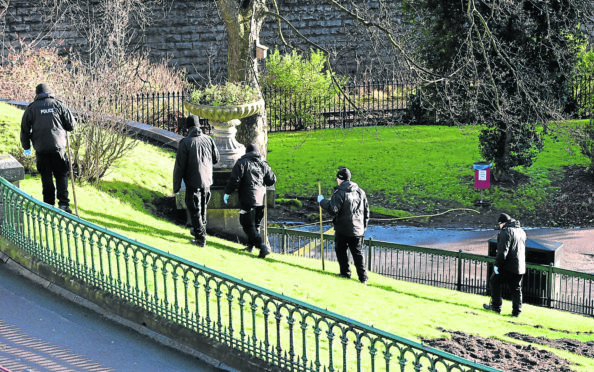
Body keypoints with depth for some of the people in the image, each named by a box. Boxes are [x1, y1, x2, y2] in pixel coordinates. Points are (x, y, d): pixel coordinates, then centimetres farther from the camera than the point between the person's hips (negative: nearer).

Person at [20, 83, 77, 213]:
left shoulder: (31, 108, 6)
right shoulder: (58, 105, 4)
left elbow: (24, 129, 9)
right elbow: (71, 125, 5)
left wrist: (26, 147, 21)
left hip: (41, 149, 1)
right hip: (58, 147, -1)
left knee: (46, 178, 9)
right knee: (61, 176, 8)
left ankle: (49, 206, 12)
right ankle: (63, 203, -3)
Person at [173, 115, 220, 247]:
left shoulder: (185, 143, -16)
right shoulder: (208, 139, -3)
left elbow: (179, 166, -14)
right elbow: (216, 158, 9)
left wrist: (176, 185, -7)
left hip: (193, 182, -5)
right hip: (207, 180, 5)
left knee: (195, 210, 3)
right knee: (202, 207, 22)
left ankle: (200, 238, 2)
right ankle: (200, 230, 38)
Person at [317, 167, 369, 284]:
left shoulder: (340, 193, -13)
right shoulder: (360, 191, 7)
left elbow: (333, 210, -20)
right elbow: (366, 211, 13)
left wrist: (322, 201, -6)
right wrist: (363, 227, 22)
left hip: (343, 229, -5)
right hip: (358, 230, 5)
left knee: (341, 251, 13)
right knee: (358, 253, 10)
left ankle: (345, 273, 15)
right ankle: (363, 278, 7)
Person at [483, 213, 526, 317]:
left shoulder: (506, 231, -12)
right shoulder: (522, 231, 15)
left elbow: (503, 251, -19)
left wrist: (497, 265, -14)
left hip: (508, 266, -7)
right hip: (520, 267, 7)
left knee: (494, 281, 11)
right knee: (516, 289, 13)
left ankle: (496, 306, 12)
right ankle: (517, 311, 11)